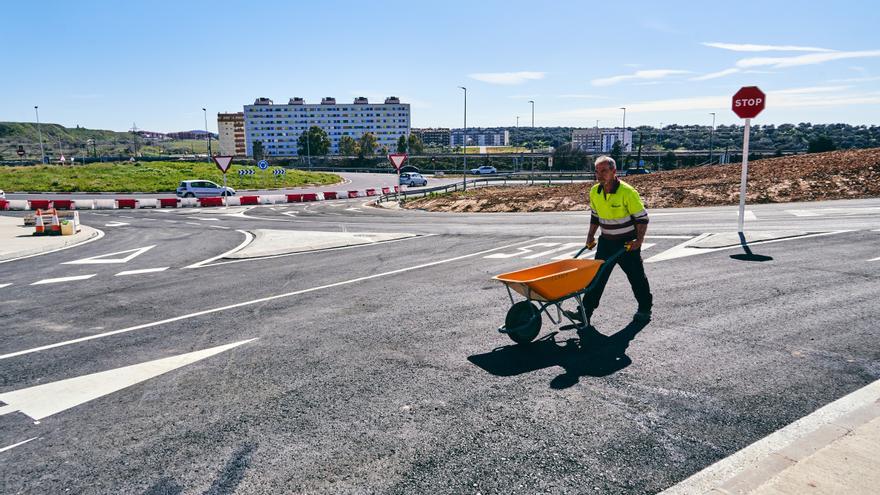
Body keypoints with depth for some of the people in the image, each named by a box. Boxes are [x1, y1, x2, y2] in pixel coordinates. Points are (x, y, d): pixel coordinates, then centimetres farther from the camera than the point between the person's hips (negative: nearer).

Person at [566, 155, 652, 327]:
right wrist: (591, 235, 11)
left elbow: (642, 217, -13)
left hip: (627, 243, -5)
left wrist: (639, 240, -18)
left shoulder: (627, 192, -19)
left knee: (636, 276, 8)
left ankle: (645, 308, 26)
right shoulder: (594, 192, -1)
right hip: (606, 242, 5)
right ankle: (586, 311, 3)